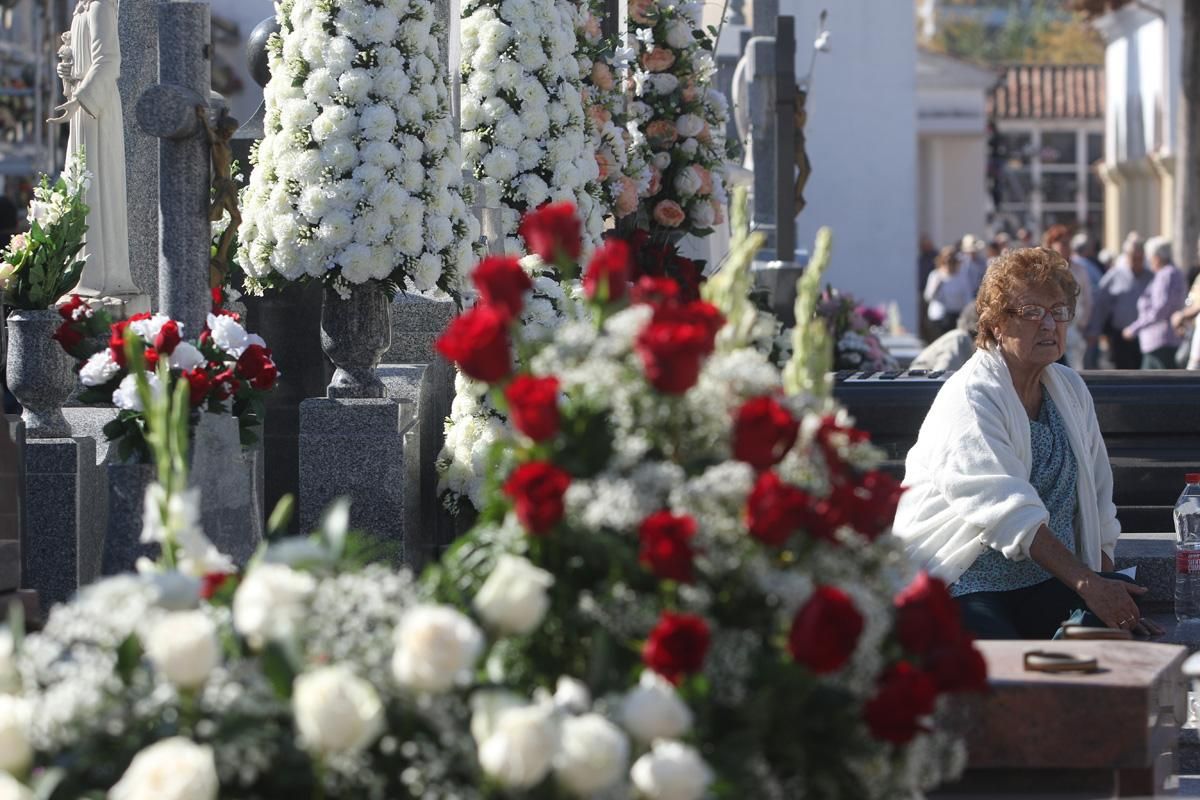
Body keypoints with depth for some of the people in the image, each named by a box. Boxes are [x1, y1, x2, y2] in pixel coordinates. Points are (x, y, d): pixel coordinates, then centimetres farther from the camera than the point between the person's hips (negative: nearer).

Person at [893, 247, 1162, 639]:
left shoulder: (1070, 390, 14)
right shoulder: (968, 400, -11)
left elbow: (1098, 511, 16)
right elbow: (1009, 514, -24)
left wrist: (1108, 587, 2)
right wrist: (1087, 583, -33)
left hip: (1050, 583, 7)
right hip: (963, 588, -7)